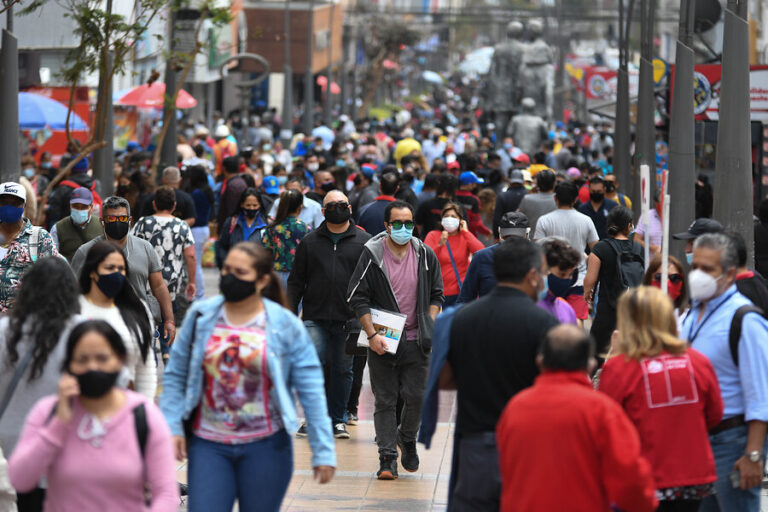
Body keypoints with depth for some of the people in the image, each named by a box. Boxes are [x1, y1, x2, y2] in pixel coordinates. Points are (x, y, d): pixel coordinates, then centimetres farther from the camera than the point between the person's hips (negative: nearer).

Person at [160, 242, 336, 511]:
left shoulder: (286, 326, -3)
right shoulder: (200, 316, 3)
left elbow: (310, 390, -2)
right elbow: (175, 376, 9)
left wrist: (323, 452, -4)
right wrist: (172, 426, -1)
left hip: (265, 448, -1)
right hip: (208, 445, 1)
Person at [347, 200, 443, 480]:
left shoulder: (425, 255, 5)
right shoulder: (372, 254, -4)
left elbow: (436, 295, 14)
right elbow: (358, 297, -4)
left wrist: (429, 327, 1)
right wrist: (372, 334, -11)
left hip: (416, 341, 2)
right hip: (382, 341, -2)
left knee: (416, 397, 1)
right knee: (385, 401, 0)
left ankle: (407, 438, 28)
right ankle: (387, 457, 6)